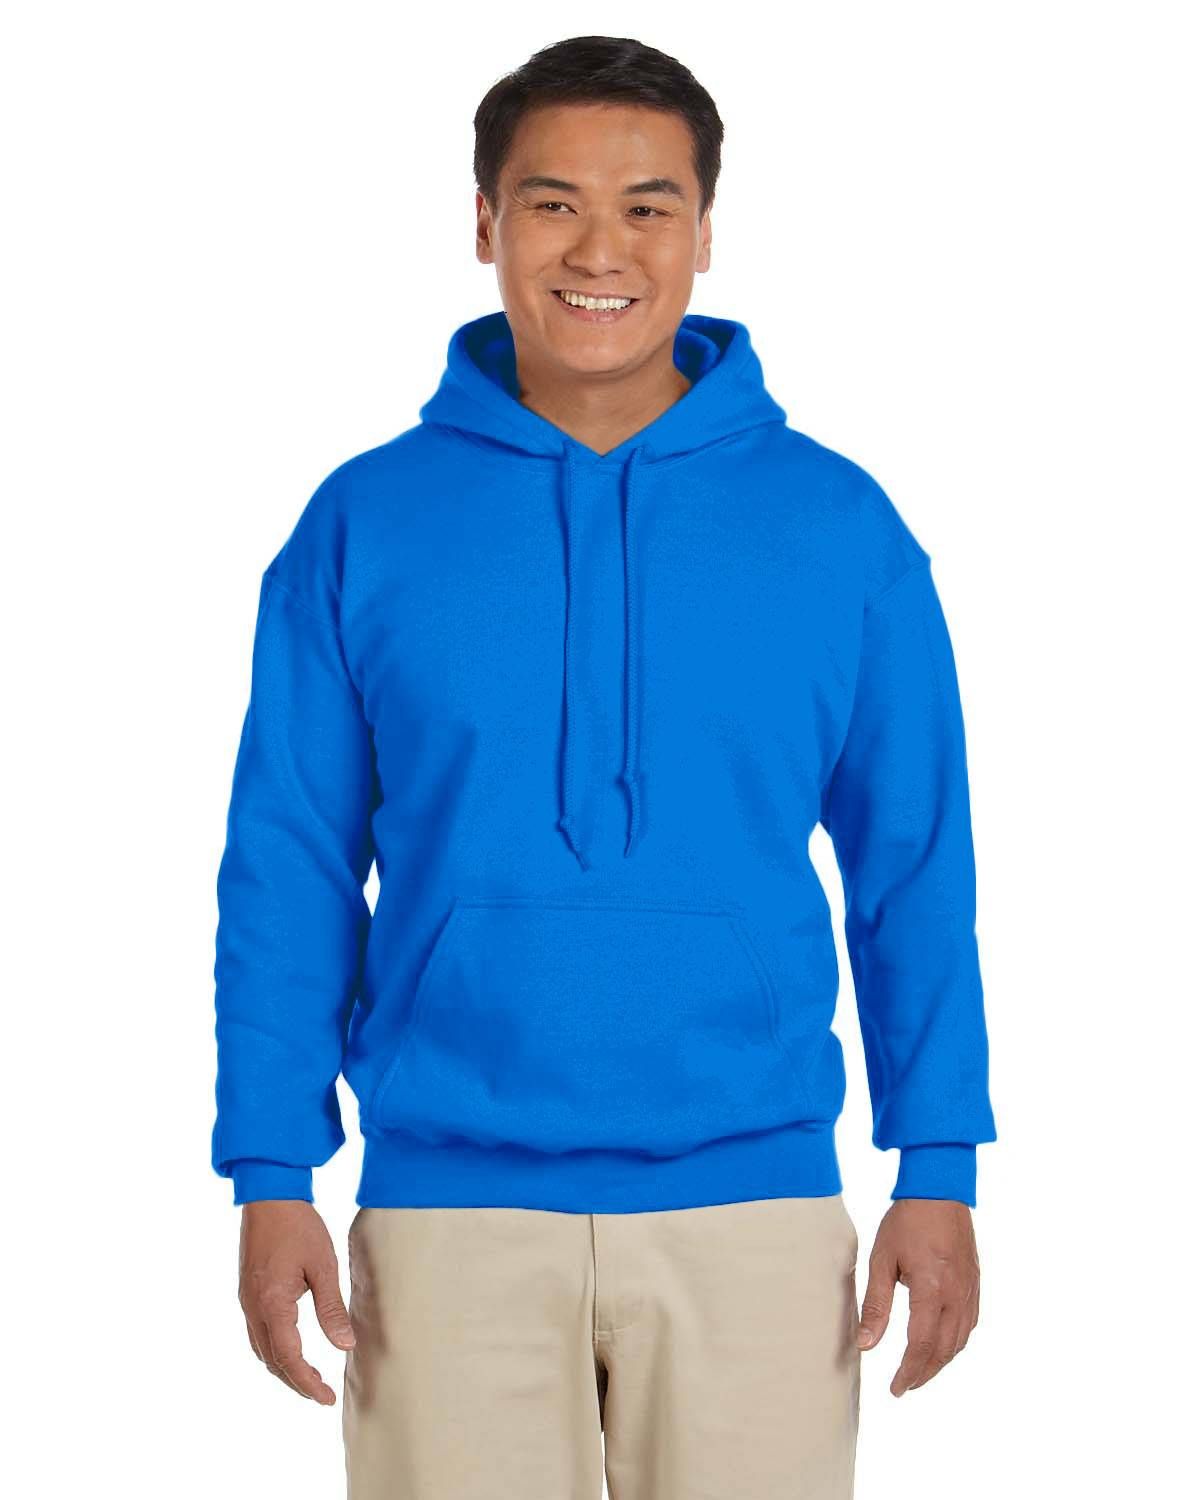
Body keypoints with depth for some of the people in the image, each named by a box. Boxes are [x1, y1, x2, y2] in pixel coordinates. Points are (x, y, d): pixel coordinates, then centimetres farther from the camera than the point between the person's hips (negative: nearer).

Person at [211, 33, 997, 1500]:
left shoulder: (837, 525, 2)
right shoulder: (364, 526, 1)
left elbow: (915, 868, 4)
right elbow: (288, 872, 3)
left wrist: (939, 1170, 0)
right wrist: (272, 1179, -2)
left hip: (754, 1209, 0)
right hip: (450, 1207, 0)